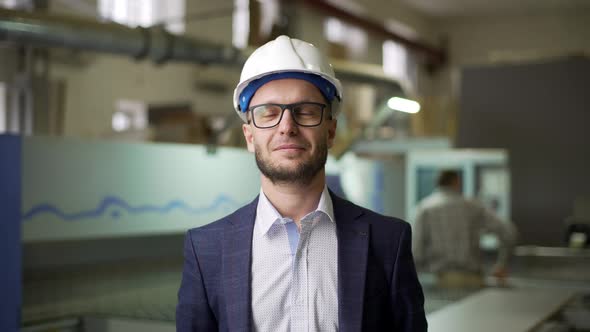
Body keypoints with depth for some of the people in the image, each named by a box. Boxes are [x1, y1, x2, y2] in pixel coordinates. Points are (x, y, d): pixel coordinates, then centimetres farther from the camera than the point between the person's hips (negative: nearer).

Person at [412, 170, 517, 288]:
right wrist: (501, 264, 15)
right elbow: (508, 231, 4)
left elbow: (418, 254, -1)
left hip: (442, 278, -2)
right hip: (472, 278, 2)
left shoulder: (424, 207, 6)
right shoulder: (471, 206, 12)